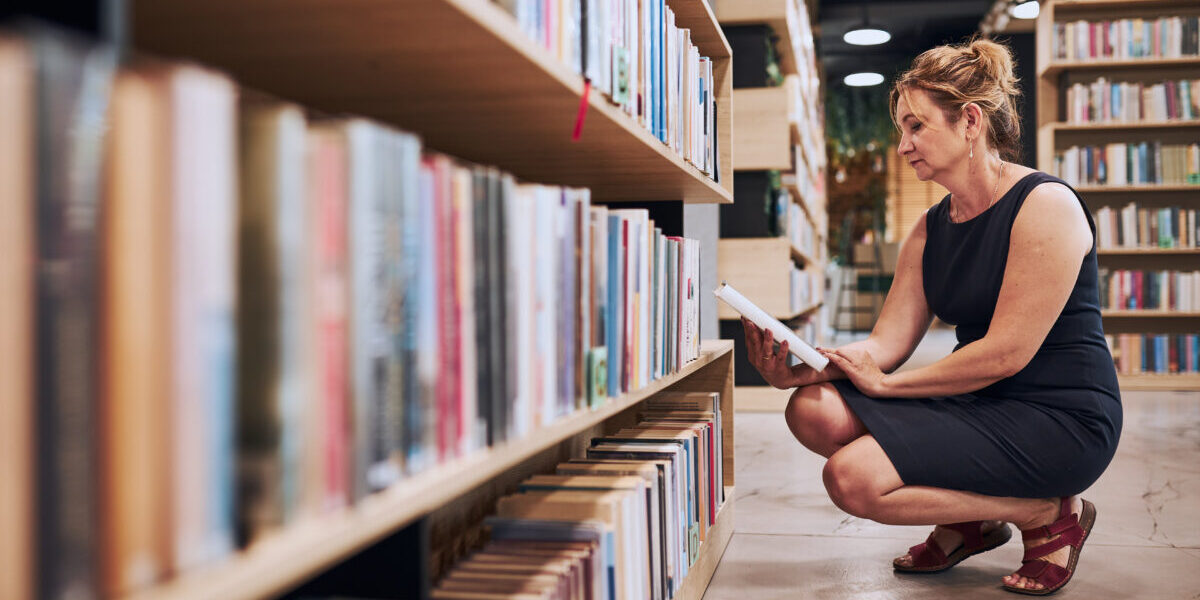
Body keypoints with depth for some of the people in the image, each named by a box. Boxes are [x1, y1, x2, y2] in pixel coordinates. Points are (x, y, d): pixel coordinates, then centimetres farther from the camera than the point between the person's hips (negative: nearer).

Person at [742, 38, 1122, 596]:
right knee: (814, 409, -11)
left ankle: (1051, 514, -3)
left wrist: (885, 383, -13)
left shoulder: (1045, 205, -14)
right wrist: (798, 370, -17)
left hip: (1059, 420, -8)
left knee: (853, 477, -22)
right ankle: (969, 521, 7)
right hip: (980, 403, 8)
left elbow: (1008, 352, -20)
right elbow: (884, 346, 2)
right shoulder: (929, 230, 10)